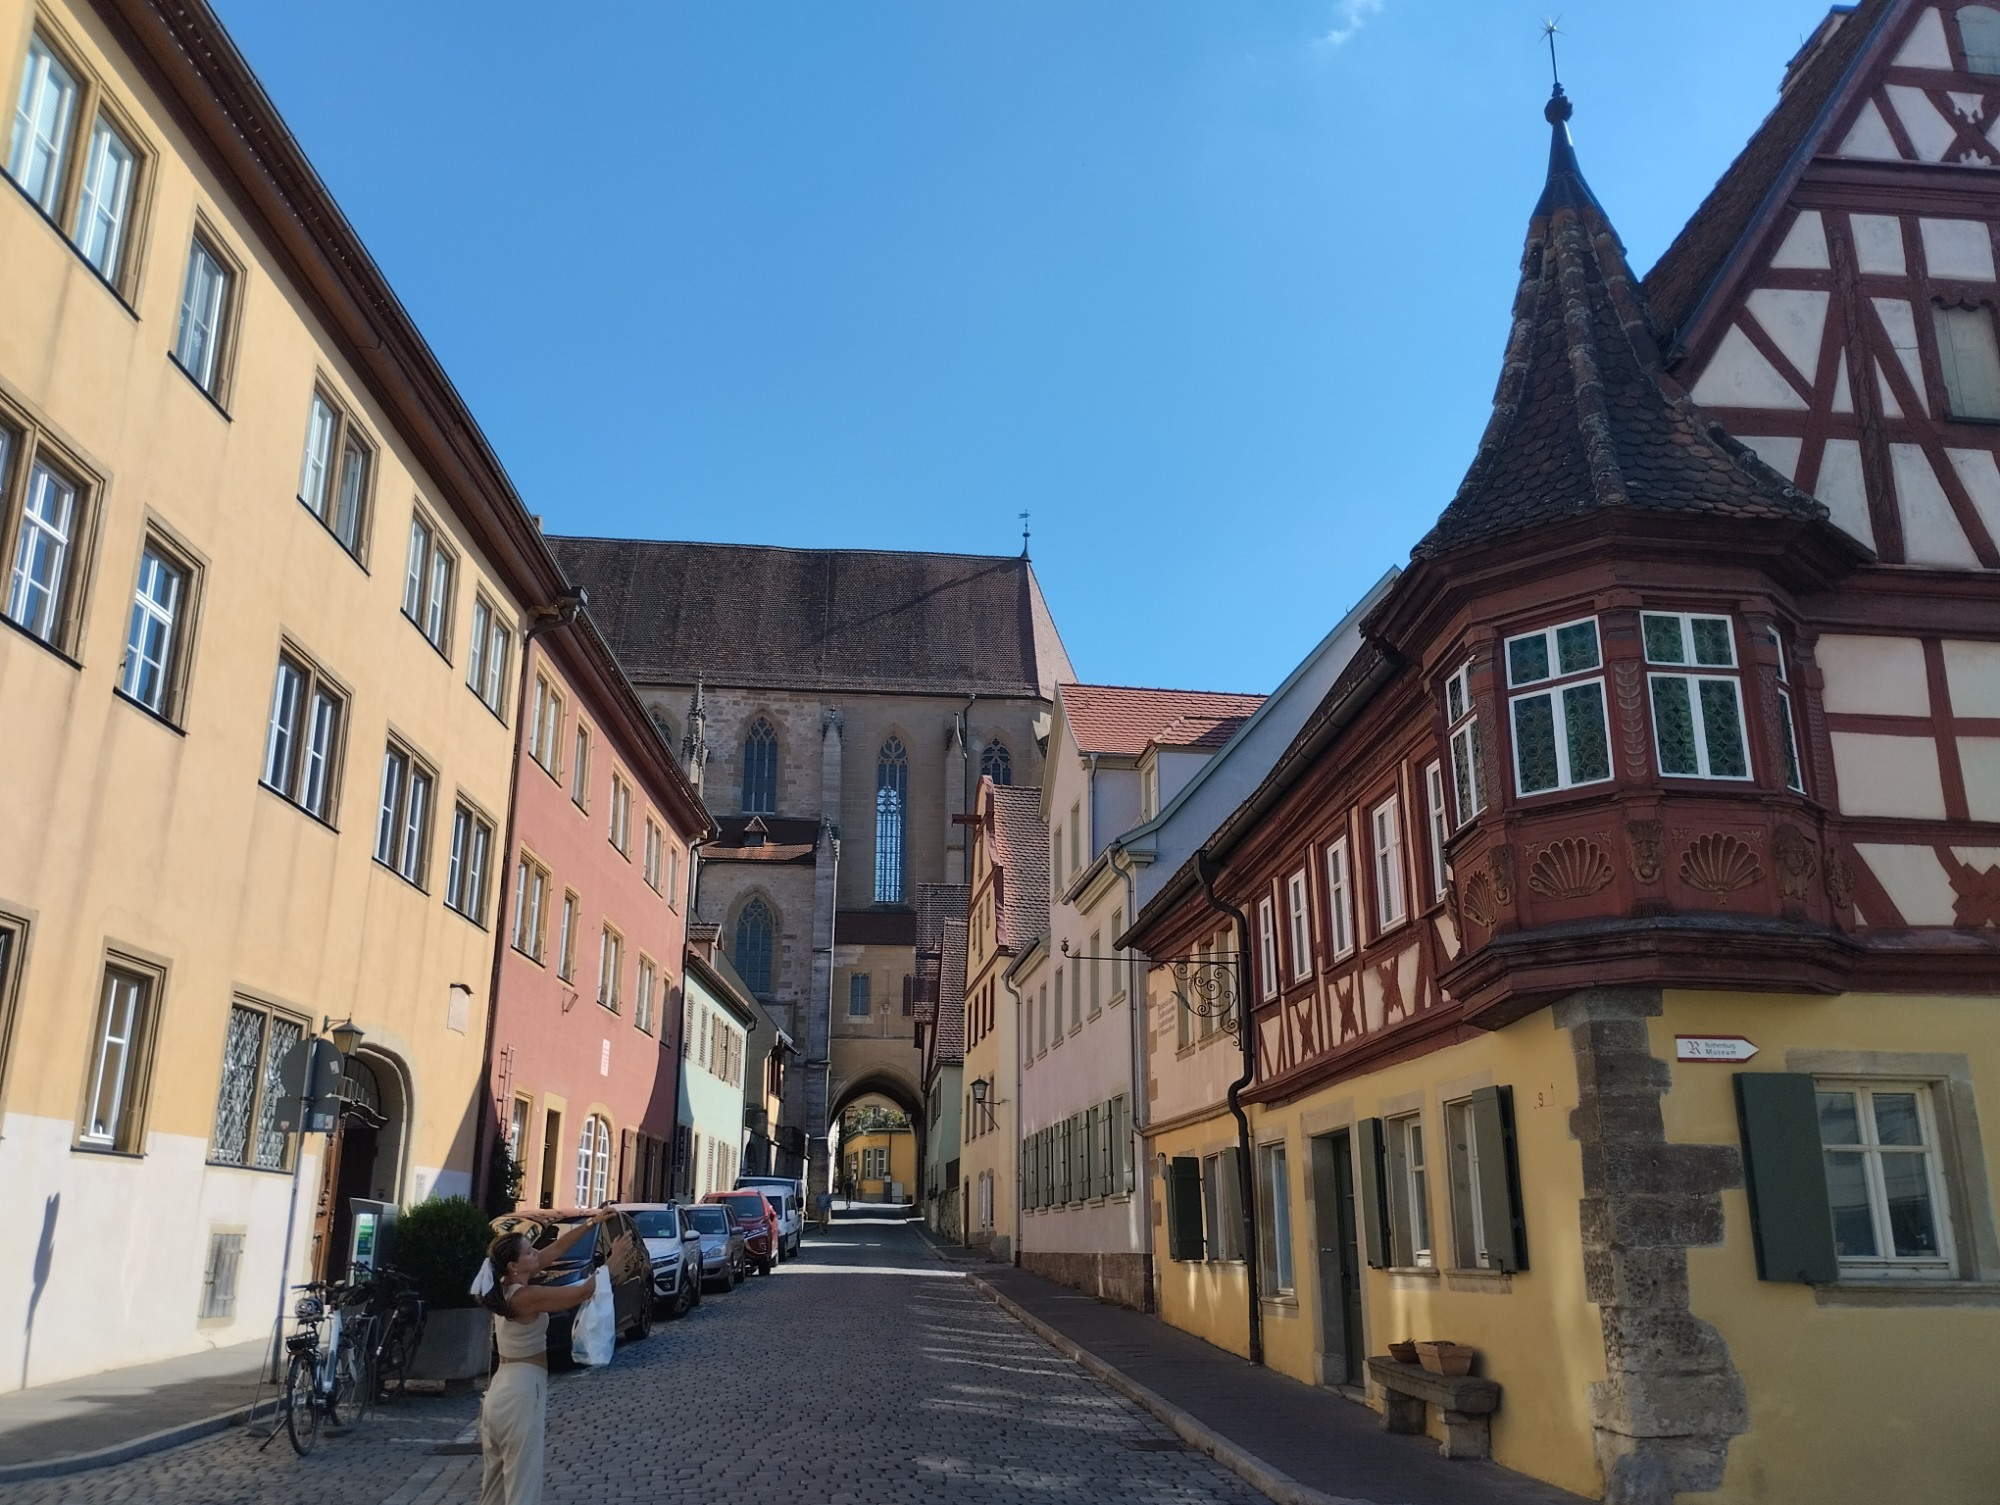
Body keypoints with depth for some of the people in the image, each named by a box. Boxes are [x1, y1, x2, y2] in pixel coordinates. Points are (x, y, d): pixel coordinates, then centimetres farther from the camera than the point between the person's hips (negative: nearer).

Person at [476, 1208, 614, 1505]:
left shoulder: (508, 1286, 6)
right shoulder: (526, 1297, -20)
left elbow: (556, 1249, 11)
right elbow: (583, 1292, -19)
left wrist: (591, 1223, 9)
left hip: (502, 1389, 9)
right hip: (522, 1393, -9)